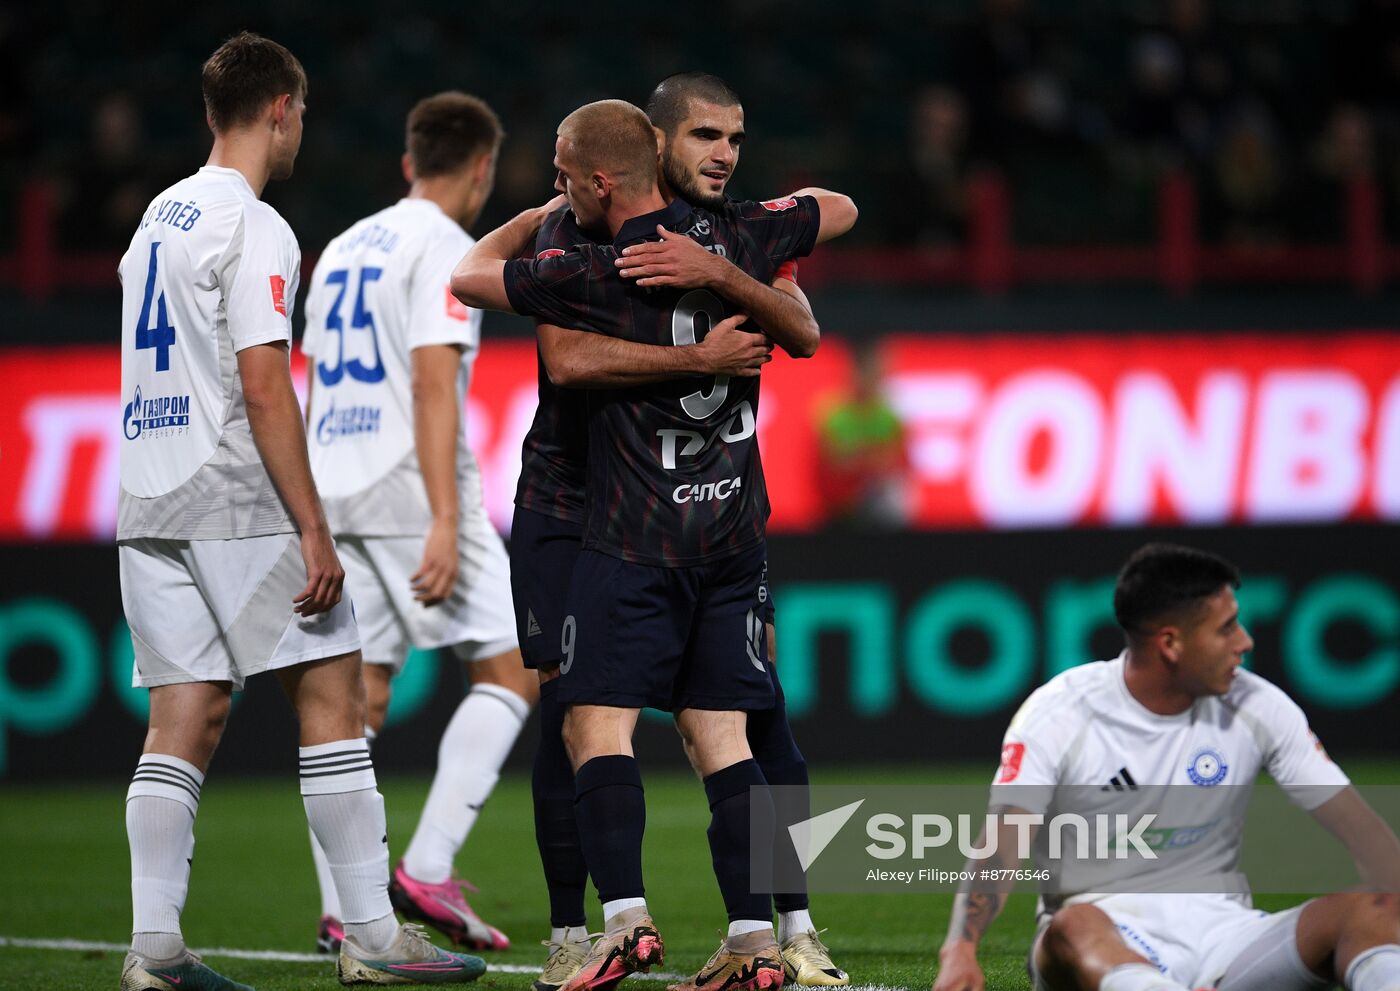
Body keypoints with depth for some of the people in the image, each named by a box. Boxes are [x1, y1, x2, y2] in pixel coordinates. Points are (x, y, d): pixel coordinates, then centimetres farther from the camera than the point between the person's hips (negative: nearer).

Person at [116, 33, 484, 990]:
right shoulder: (254, 229, -10)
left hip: (150, 505, 8)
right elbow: (262, 385, -17)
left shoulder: (160, 218, 17)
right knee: (333, 695, -2)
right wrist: (313, 531, -17)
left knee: (186, 718, 5)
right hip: (237, 504, -8)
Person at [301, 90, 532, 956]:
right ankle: (429, 871, -13)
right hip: (412, 489, -8)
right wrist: (445, 524, -20)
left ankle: (342, 913, -2)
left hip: (337, 492, 8)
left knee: (358, 699, 6)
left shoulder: (344, 249, 20)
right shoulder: (445, 248, -5)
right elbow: (433, 385, -15)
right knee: (511, 673, -2)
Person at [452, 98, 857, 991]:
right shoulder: (735, 240, 3)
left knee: (598, 724, -5)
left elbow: (469, 277, 4)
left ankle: (626, 919, -20)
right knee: (720, 735, 6)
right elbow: (840, 210, 23)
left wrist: (539, 218, 20)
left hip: (636, 537, -6)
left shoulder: (598, 275, -12)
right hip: (735, 531, 6)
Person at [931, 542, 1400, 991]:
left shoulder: (1257, 707, 4)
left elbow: (1358, 826, 3)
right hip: (1105, 937, -3)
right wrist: (960, 949, -37)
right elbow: (1001, 844, -17)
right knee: (1074, 927, -40)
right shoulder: (1059, 714, -6)